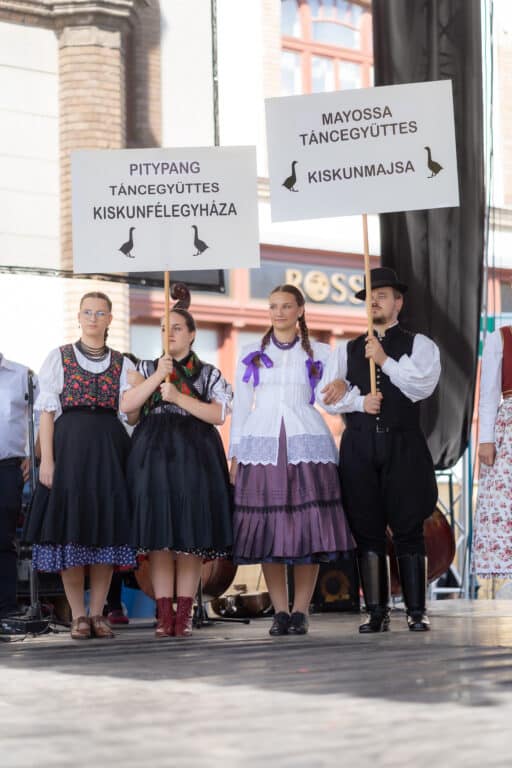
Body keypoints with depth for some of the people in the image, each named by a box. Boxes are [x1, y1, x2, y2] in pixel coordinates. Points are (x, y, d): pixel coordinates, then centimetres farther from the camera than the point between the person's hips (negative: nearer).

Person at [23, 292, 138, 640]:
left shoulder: (122, 363, 12)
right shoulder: (59, 358, 7)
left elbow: (131, 414, 10)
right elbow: (47, 411, 1)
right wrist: (46, 458, -8)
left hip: (109, 448, 2)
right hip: (69, 444, -2)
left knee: (106, 527, 1)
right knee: (70, 526, -4)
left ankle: (98, 613, 10)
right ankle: (78, 615, 4)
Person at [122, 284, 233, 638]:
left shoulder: (208, 373, 11)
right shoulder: (147, 368, 15)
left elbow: (219, 415, -3)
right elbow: (127, 404, 0)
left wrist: (178, 396, -11)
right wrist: (158, 376, -9)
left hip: (194, 454, -1)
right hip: (153, 453, 1)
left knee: (190, 535, -4)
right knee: (158, 535, -4)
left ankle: (184, 614, -1)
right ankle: (164, 614, -1)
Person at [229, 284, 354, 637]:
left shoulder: (319, 353, 12)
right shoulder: (252, 354, 13)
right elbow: (241, 406, 12)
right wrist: (235, 454, 7)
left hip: (307, 444, -1)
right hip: (262, 445, 1)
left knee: (308, 527, -7)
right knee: (268, 528, -4)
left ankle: (301, 612, -1)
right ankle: (280, 612, 3)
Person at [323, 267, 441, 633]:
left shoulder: (418, 345, 7)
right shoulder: (347, 350, 15)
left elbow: (423, 386, -9)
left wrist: (385, 360, -15)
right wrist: (359, 401, -10)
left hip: (403, 446, -3)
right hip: (359, 447, 3)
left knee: (408, 530, -3)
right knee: (367, 531, 2)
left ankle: (417, 611, 1)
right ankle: (377, 612, 6)